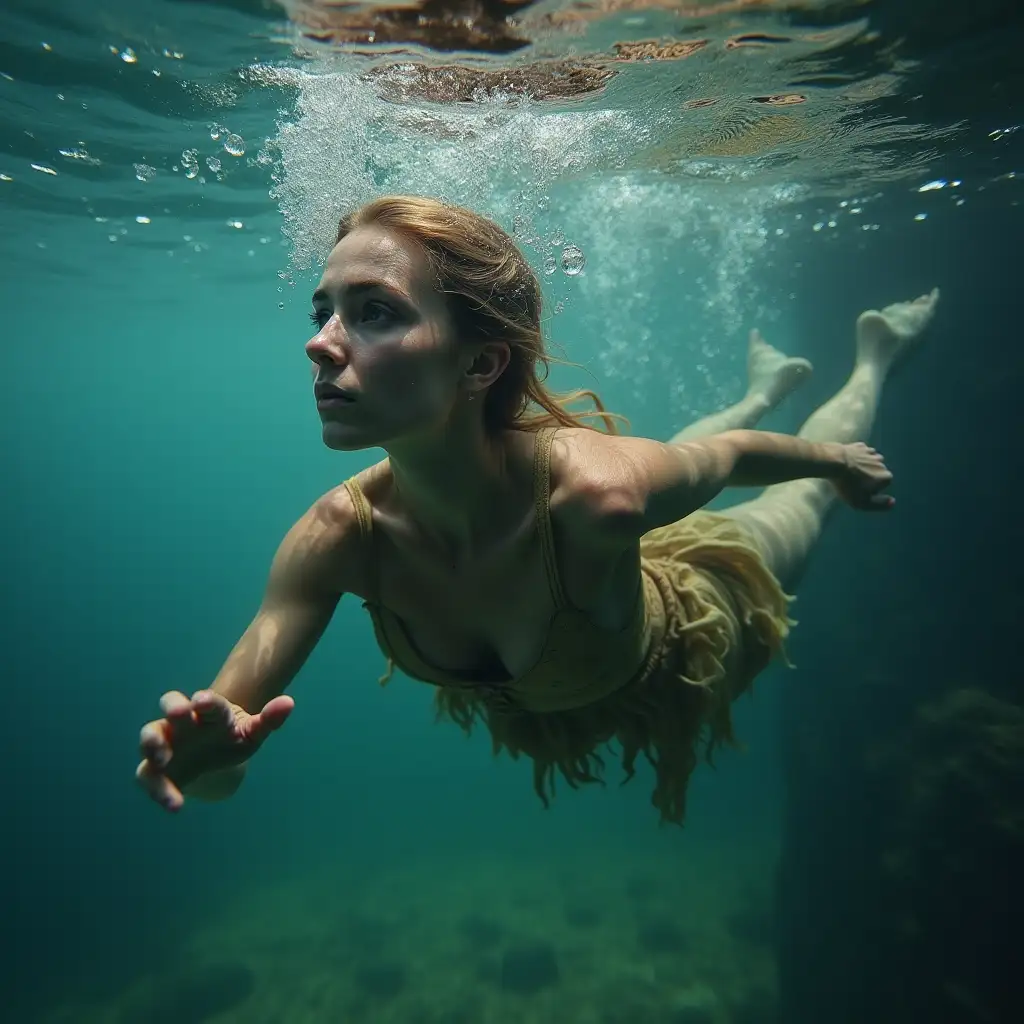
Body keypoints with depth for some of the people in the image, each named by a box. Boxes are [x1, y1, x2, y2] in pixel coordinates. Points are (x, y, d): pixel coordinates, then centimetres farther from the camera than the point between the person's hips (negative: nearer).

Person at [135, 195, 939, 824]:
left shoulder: (595, 491, -47)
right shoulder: (340, 535, -35)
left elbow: (735, 455, -26)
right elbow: (228, 718, -25)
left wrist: (841, 462, -5)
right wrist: (201, 756, -49)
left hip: (695, 605, -3)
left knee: (808, 489, 27)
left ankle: (875, 357, 58)